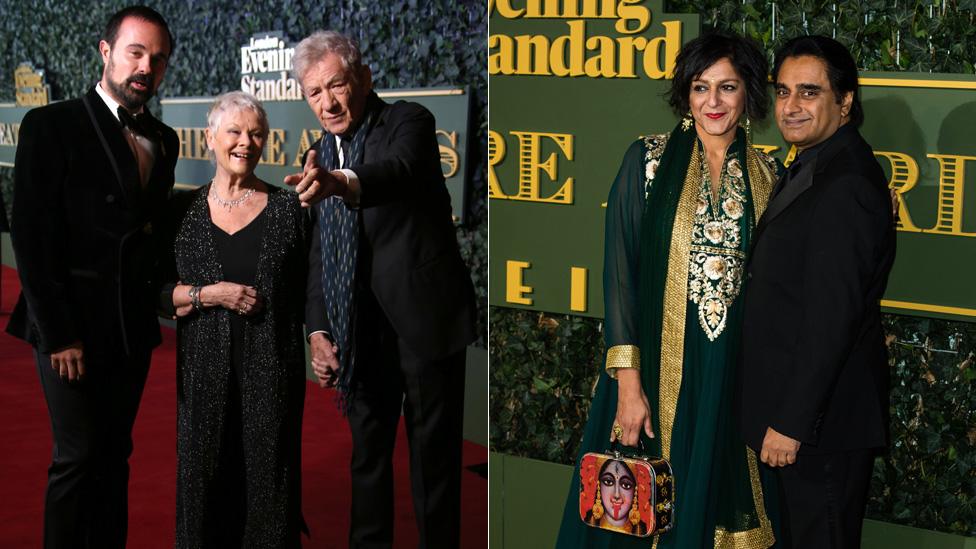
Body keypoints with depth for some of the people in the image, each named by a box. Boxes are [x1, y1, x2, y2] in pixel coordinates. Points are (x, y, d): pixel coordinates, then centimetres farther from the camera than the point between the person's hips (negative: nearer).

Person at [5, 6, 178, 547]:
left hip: (132, 327, 6)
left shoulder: (163, 140, 11)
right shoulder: (51, 126, -7)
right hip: (71, 325, -5)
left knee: (114, 454, 12)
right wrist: (58, 334, -14)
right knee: (77, 456, -3)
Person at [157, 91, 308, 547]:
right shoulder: (184, 210, 5)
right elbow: (157, 290, 4)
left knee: (268, 471, 3)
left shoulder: (287, 207, 4)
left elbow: (306, 293, 6)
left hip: (271, 368, 0)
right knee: (205, 472, 5)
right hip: (205, 368, 1)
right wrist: (210, 294, -11)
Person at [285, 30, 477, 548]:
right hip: (362, 330, 6)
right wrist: (318, 330, 3)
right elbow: (320, 254, 15)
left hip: (423, 320, -6)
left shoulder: (409, 122, -10)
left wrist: (340, 183, -55)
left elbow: (399, 172, -35)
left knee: (433, 455, 2)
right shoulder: (320, 155, 9)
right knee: (367, 452, 15)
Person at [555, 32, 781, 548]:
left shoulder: (767, 174, 5)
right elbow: (619, 267, -7)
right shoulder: (648, 158, -3)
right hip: (656, 367, -2)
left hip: (733, 375, 2)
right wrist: (627, 380, -13)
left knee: (714, 500, 10)